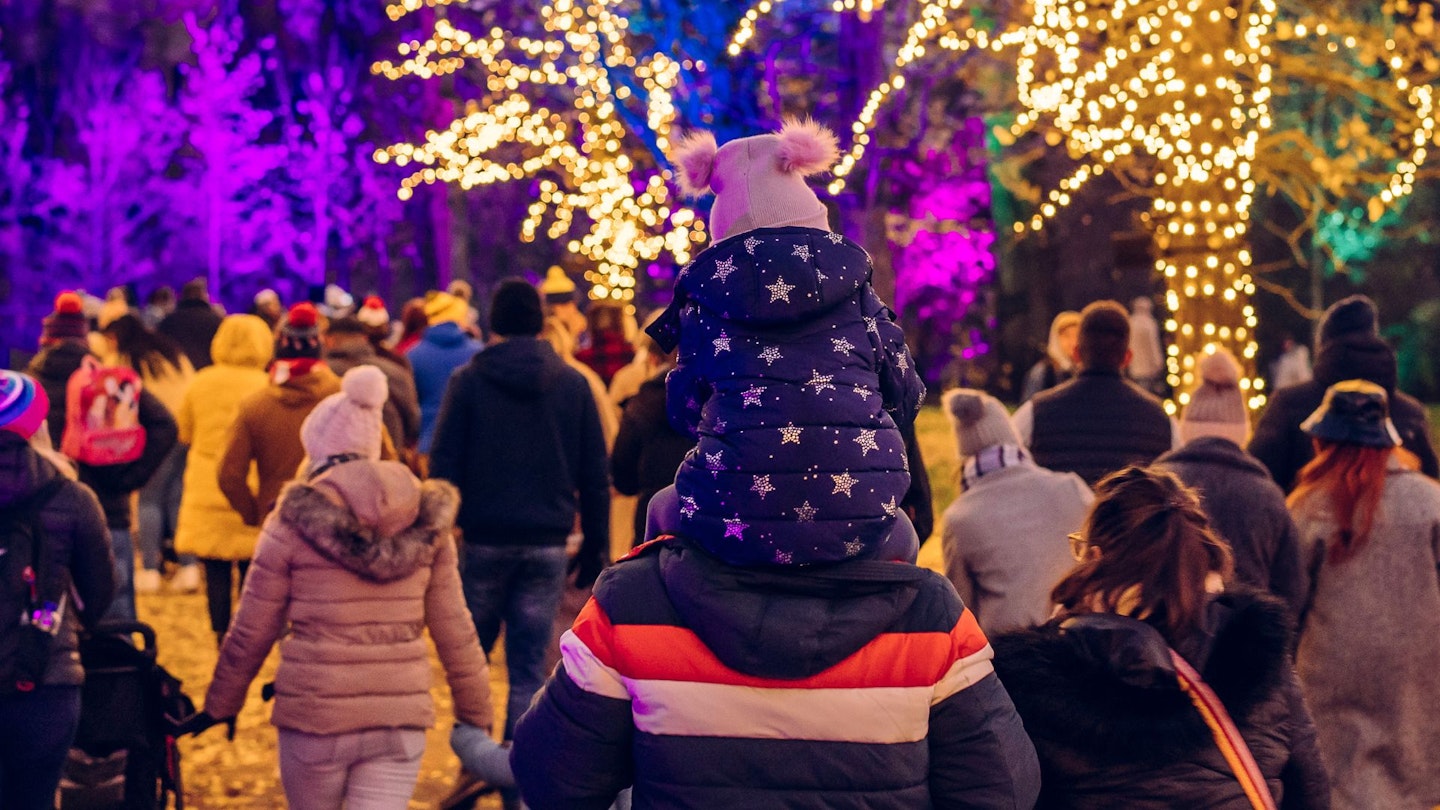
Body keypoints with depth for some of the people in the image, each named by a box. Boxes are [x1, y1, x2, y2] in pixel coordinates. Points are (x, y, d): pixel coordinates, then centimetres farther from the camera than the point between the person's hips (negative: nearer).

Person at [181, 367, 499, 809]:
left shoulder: (294, 521, -4)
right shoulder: (425, 521, 3)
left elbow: (251, 633, 1)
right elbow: (455, 633, 6)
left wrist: (220, 706, 14)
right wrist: (476, 714, 16)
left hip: (315, 716, -1)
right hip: (401, 718, 1)